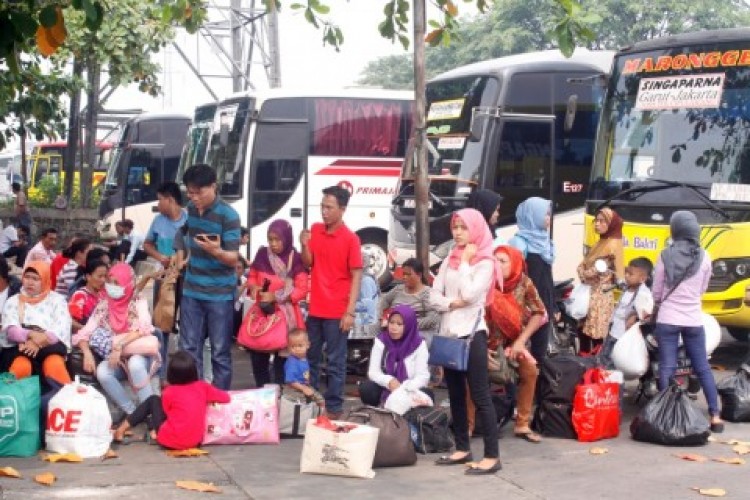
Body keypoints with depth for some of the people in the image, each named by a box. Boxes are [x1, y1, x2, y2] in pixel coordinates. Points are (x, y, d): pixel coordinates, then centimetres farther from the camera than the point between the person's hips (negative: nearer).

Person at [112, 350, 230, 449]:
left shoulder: (170, 392, -6)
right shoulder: (203, 387, 1)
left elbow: (167, 413, 6)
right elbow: (226, 397, 9)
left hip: (170, 440, -4)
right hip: (195, 441, 4)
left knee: (154, 400, 14)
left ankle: (121, 431, 15)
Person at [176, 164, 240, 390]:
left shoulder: (228, 215, -16)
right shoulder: (191, 209, 4)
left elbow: (233, 259, -19)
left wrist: (216, 251, -37)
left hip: (219, 294, -6)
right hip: (191, 291, 6)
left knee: (220, 352, 2)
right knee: (189, 348, 9)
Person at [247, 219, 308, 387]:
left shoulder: (296, 260, -8)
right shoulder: (262, 254, 3)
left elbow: (302, 290, -10)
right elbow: (252, 276, 17)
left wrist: (275, 296, -18)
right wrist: (253, 287, -6)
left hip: (285, 314, -3)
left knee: (282, 358, -1)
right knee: (257, 355, 3)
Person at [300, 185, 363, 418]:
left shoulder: (350, 239, -10)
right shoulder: (315, 230, 6)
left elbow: (356, 276, -10)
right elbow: (308, 263, 10)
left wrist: (350, 312, -15)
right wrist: (304, 245, -11)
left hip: (337, 312, -5)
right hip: (315, 308, 5)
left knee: (335, 362, 1)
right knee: (311, 358, 13)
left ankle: (334, 407, 8)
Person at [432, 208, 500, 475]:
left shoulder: (485, 262, -5)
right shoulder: (449, 260, 13)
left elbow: (469, 294, -19)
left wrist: (466, 261, -9)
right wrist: (452, 303, -12)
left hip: (472, 333, -7)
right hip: (448, 333, 7)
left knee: (480, 395, -8)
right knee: (455, 394, 12)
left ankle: (492, 456, -8)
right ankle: (463, 448, 21)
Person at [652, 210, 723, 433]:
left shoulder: (666, 256, -8)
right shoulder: (704, 257, -4)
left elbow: (657, 293, 0)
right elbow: (702, 290, 9)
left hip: (667, 320, -2)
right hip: (693, 320, 2)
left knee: (667, 368, 2)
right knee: (703, 368, 11)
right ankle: (715, 416, 11)